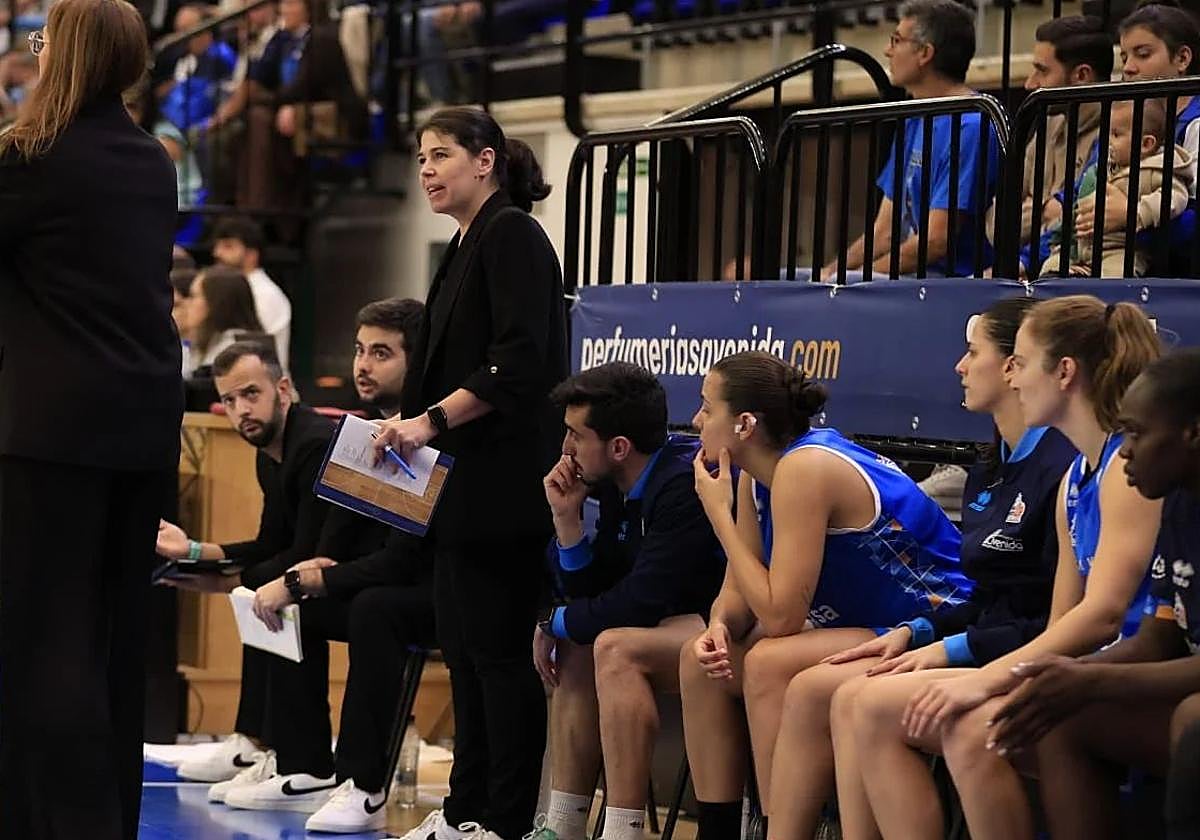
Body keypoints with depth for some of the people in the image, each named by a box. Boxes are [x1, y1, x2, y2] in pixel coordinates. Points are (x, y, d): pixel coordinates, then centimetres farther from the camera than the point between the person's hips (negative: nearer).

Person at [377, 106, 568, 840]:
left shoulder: (511, 235, -11)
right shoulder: (465, 248, 18)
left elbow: (519, 362, -20)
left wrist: (433, 420, -21)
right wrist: (415, 428, 9)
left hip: (503, 479, -10)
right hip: (463, 479, 10)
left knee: (497, 648, -7)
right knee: (464, 647, 13)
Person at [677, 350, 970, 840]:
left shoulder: (804, 469, -23)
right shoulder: (756, 476, 4)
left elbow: (780, 616, -26)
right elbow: (738, 596, 7)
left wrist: (718, 512, -19)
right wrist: (720, 628, -16)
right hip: (869, 626, 10)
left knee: (770, 664, -28)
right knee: (702, 658, 0)